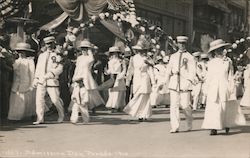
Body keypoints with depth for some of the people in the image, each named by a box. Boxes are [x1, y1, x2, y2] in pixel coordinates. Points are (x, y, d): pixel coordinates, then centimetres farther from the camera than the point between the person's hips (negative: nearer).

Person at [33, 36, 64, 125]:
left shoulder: (57, 56, 2)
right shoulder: (41, 55, 16)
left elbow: (59, 69, -7)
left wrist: (50, 74, -20)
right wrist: (36, 79, 15)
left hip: (52, 81, -4)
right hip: (41, 81, 4)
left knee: (55, 99, -2)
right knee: (39, 99, -6)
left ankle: (61, 115, 21)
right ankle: (40, 119, -1)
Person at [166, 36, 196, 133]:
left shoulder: (189, 57, 5)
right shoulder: (173, 56, 17)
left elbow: (192, 71, -1)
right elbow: (169, 69, 18)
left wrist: (188, 82, -13)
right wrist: (168, 78, 6)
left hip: (185, 82, -3)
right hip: (174, 83, 3)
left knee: (185, 105, -2)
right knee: (174, 105, -6)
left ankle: (189, 124, 22)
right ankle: (175, 127, -5)